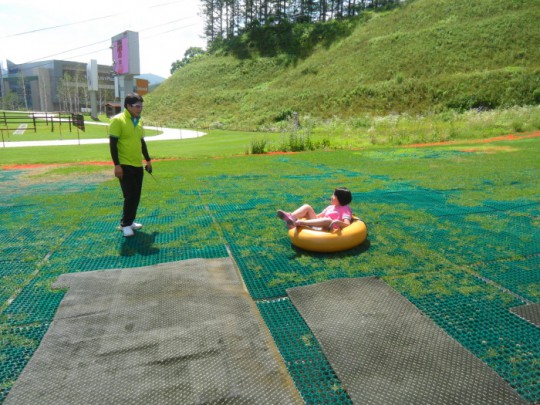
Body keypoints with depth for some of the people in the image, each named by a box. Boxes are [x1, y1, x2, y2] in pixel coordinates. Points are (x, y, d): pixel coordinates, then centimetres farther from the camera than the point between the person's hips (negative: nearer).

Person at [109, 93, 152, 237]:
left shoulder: (138, 121, 11)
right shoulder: (118, 120, -11)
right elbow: (113, 144, -14)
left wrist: (148, 160, 21)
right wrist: (117, 165, -18)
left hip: (138, 165, 7)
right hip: (125, 166, -7)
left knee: (136, 195, 10)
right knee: (130, 195, -8)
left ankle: (130, 221, 24)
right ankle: (125, 224, 7)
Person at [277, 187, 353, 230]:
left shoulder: (345, 209, 1)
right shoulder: (331, 207, 24)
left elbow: (347, 224, -15)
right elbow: (320, 215, 28)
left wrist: (338, 223, -35)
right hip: (317, 225, 8)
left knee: (328, 220, -41)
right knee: (307, 207, -1)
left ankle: (299, 223, -50)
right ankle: (291, 217, -33)